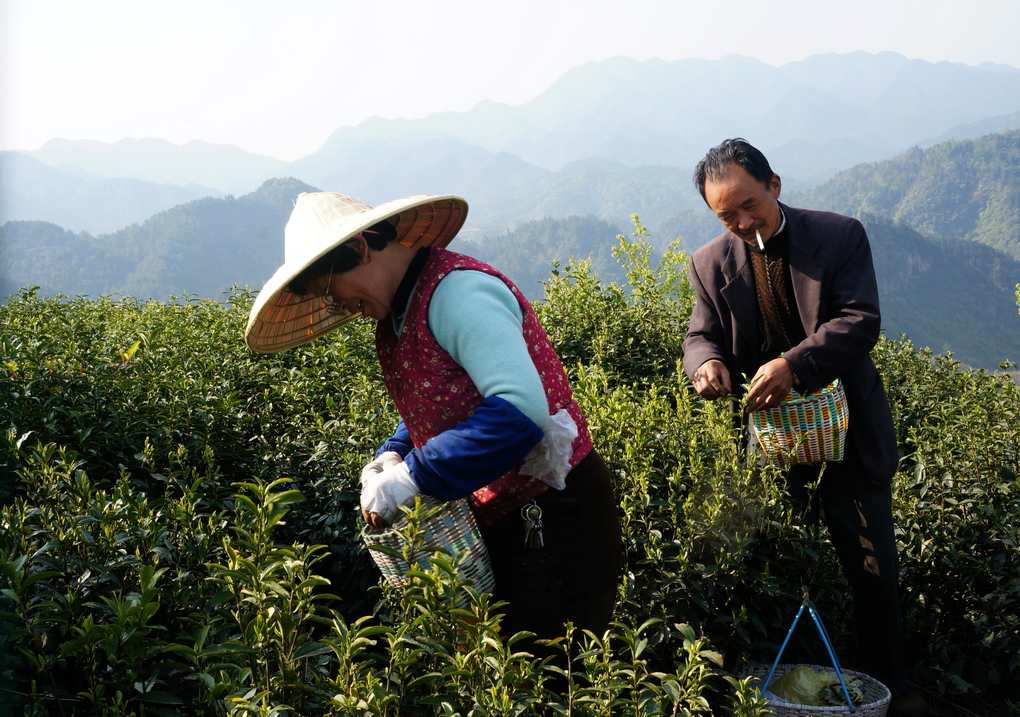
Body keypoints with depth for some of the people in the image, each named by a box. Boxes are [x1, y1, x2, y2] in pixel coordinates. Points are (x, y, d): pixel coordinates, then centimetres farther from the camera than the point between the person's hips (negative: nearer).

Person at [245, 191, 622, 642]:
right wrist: (392, 456, 1)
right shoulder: (399, 311, 9)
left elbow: (520, 411, -31)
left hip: (553, 516, -9)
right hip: (496, 519, 9)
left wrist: (411, 478, -24)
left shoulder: (455, 290, -21)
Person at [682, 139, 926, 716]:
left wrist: (793, 364, -31)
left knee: (874, 569, 8)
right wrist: (706, 362, -21)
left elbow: (861, 321, -15)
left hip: (846, 434, -1)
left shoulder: (841, 236, -7)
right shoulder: (712, 263, 0)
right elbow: (701, 335, 5)